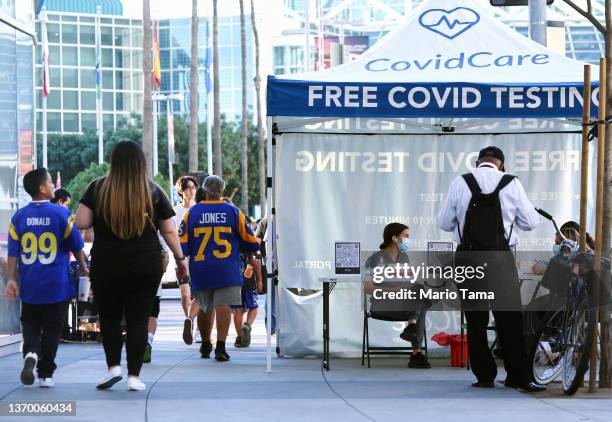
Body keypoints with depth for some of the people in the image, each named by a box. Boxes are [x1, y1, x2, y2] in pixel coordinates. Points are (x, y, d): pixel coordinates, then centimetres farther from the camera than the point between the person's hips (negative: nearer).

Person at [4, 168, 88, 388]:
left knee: (30, 324, 14)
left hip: (29, 286, 2)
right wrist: (83, 268, 16)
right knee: (52, 328, 8)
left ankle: (31, 353, -14)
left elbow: (13, 251, -2)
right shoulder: (61, 213, -7)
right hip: (57, 286, -2)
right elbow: (76, 245, 0)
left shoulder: (19, 217, 0)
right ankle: (46, 374, 7)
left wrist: (11, 279, 2)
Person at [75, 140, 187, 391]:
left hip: (106, 265, 0)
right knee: (138, 320, 6)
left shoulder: (98, 189, -3)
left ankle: (113, 366, 3)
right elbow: (169, 231, 4)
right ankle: (134, 376, 4)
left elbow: (81, 223, -6)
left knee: (109, 317, 16)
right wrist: (180, 259, 16)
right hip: (147, 265, 0)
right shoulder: (153, 192, 1)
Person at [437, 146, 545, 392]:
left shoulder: (460, 184, 0)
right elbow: (530, 222, 5)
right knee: (510, 319, 4)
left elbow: (444, 223, 6)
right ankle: (518, 377, 3)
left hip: (468, 258, 1)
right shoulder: (512, 184, -1)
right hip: (500, 259, -1)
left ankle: (484, 376, 9)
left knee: (475, 321, 8)